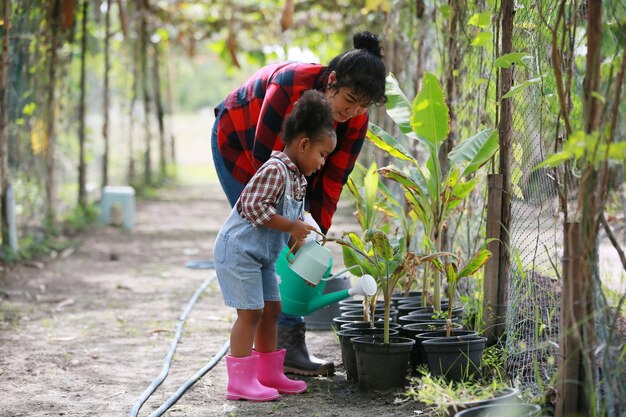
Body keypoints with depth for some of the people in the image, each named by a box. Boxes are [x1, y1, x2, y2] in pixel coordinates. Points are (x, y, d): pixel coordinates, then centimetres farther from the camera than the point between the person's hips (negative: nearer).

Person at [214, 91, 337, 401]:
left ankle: (268, 374, 23)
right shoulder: (275, 170, -21)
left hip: (263, 255, 10)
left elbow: (295, 219, 18)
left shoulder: (298, 178, 11)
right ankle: (240, 381, -5)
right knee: (251, 312, -10)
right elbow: (253, 206, -28)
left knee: (271, 309, 13)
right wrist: (291, 227, -24)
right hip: (238, 249, -10)